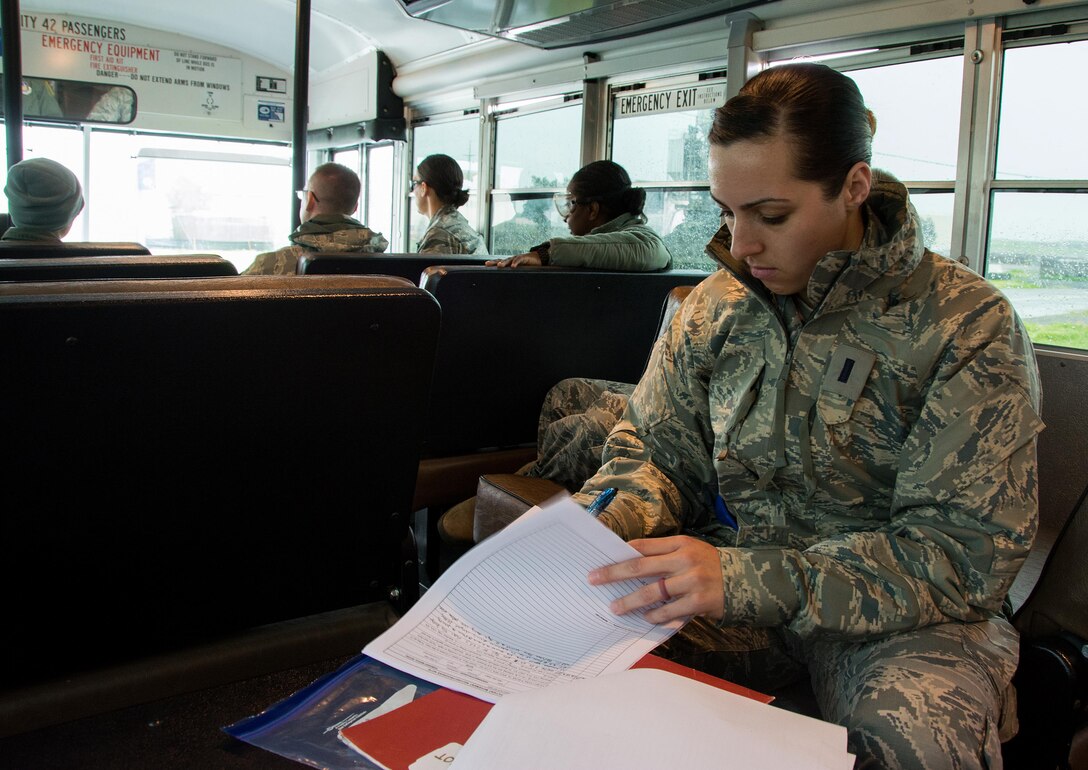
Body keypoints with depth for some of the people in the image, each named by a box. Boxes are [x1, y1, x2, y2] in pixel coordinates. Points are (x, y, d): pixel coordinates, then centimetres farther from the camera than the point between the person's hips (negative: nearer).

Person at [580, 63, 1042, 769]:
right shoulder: (718, 302, 2)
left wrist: (744, 578, -30)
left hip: (902, 615, -2)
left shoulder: (969, 327, -12)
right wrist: (601, 527, -16)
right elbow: (656, 452, 9)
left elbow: (964, 552, -17)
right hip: (734, 592, 3)